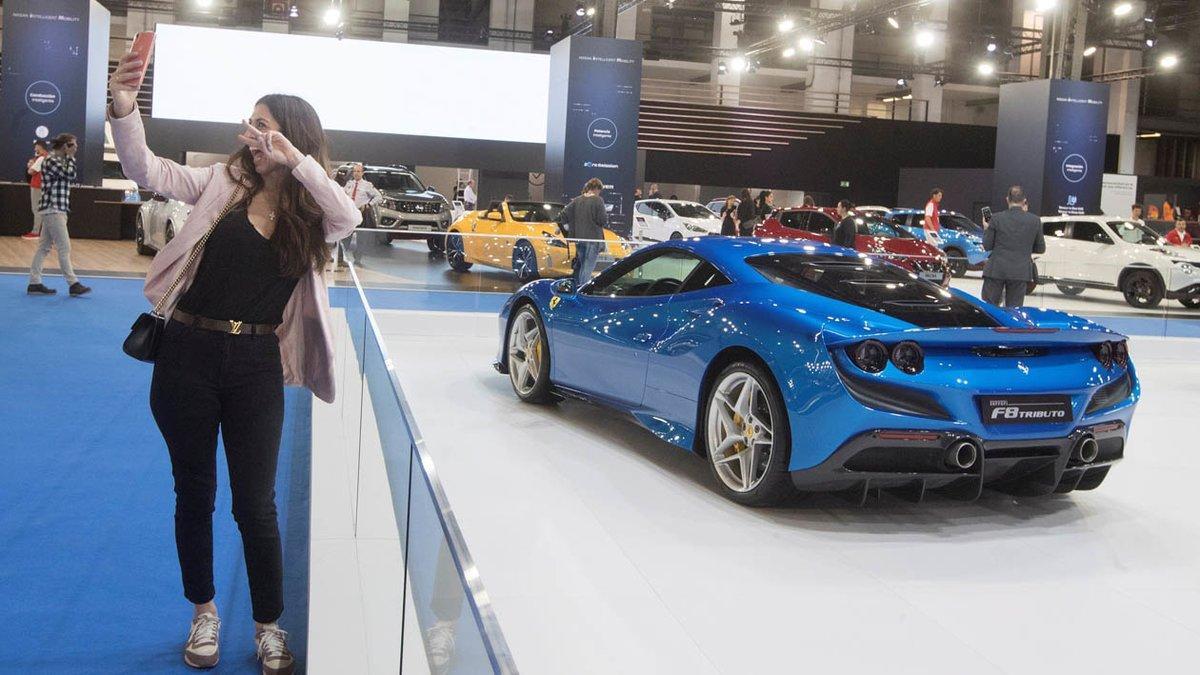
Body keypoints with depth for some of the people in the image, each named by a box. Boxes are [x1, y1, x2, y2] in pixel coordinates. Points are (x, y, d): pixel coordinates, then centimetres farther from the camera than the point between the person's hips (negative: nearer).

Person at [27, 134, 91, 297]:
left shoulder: (58, 161, 17)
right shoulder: (51, 161, -12)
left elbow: (70, 177, 17)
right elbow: (70, 175, -20)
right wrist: (70, 156, -12)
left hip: (55, 210, 10)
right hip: (53, 209, -10)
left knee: (44, 247, 9)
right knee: (64, 248, -7)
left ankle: (34, 283, 10)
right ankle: (73, 284, -5)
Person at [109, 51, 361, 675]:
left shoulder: (310, 214, 1)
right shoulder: (223, 183, 2)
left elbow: (349, 219, -20)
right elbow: (147, 171, -9)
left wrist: (295, 160, -29)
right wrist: (124, 110, -27)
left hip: (256, 366, -1)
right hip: (189, 353, 1)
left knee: (256, 502, 4)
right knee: (194, 492, 14)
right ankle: (203, 611, 34)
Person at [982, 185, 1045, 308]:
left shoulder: (997, 218, -6)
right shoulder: (1035, 220, -1)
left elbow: (987, 246, -2)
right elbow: (1041, 249, 8)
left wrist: (986, 230, 14)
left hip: (996, 270, -1)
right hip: (1021, 272, 1)